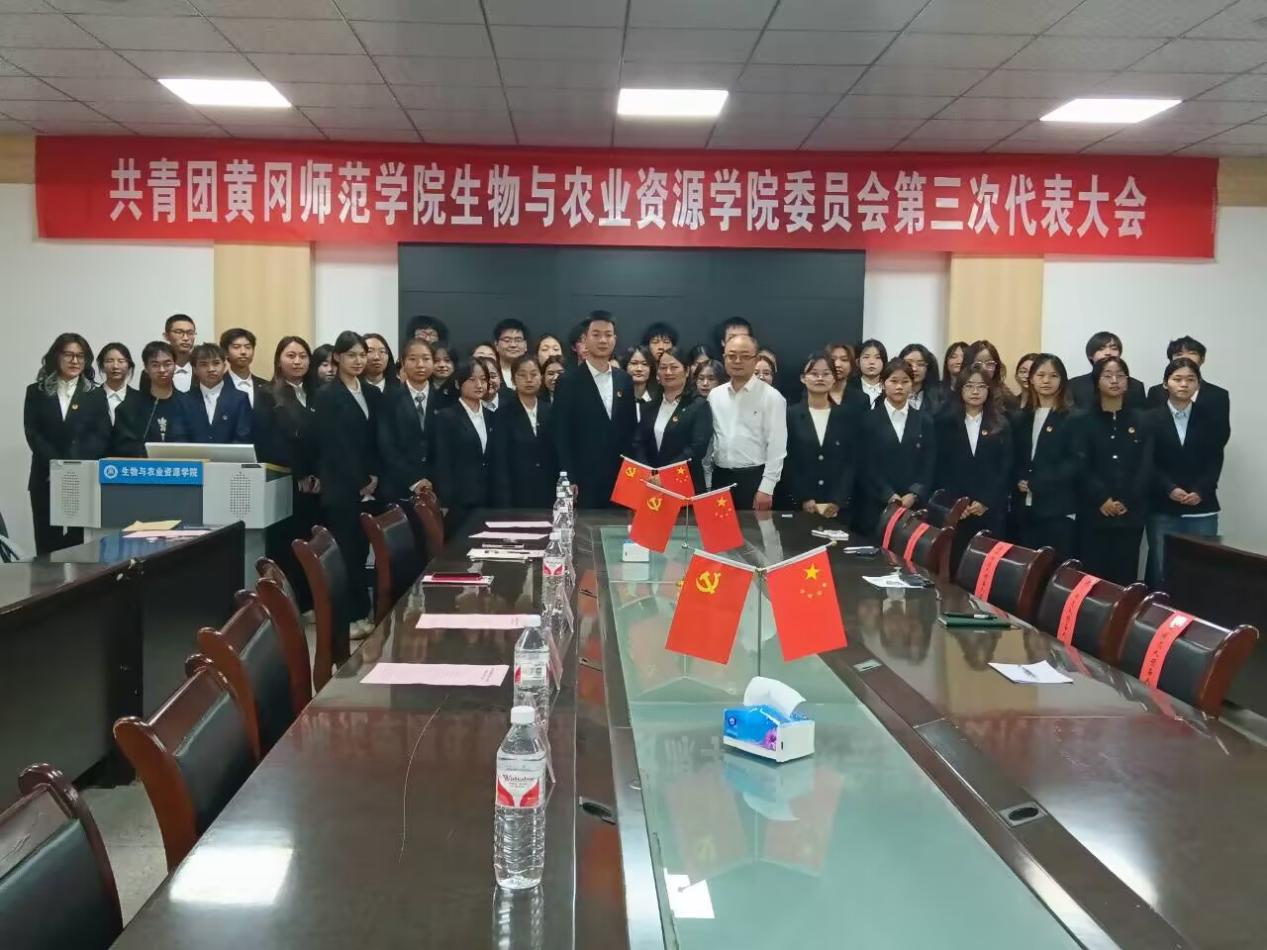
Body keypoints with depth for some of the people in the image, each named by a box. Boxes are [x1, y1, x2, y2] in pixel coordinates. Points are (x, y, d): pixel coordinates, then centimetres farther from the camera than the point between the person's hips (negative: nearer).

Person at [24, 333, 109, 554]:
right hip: (46, 478, 1)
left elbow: (101, 436, -1)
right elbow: (32, 433, 1)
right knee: (47, 543, 0)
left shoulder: (95, 394, 9)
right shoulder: (36, 392, 10)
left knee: (81, 541, -4)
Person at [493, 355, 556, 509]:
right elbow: (500, 462, -7)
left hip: (548, 496, 3)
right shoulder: (504, 413, -2)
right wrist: (504, 504, -14)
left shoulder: (550, 411, 9)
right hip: (516, 497, -3)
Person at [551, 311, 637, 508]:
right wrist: (569, 480, -11)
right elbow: (561, 436, -6)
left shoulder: (625, 380, 10)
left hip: (620, 479, 4)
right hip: (584, 480, -4)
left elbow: (631, 429, 15)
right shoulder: (569, 381, -4)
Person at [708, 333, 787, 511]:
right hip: (720, 477, 4)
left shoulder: (771, 397, -5)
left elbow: (776, 446, -8)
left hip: (754, 478, -4)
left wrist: (766, 488, -13)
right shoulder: (715, 395, 9)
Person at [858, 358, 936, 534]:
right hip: (876, 506, -2)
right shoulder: (869, 419, 3)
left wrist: (914, 495, -8)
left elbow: (929, 464, 7)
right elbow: (866, 465, -2)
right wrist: (889, 496, -11)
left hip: (914, 506, 2)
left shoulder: (925, 421, 12)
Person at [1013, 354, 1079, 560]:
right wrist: (1018, 480, -5)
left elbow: (1075, 463, -9)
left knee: (1056, 565, -6)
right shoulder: (1022, 417, 17)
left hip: (1058, 509, -5)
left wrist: (1036, 483, -13)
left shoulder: (1073, 417, -2)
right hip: (1025, 507, 5)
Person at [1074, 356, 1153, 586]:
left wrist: (1127, 502, -10)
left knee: (1125, 575, 3)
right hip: (1094, 513, -1)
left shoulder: (1142, 421, 7)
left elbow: (1146, 468, 0)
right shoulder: (1084, 420, 3)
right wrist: (1102, 500, -15)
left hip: (1131, 513, 1)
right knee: (1092, 574, -2)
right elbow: (1081, 466, -5)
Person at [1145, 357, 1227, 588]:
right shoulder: (1152, 419, 3)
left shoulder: (1210, 417, 8)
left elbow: (1215, 460, 2)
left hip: (1202, 508, 1)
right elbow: (1149, 463, -2)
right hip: (1162, 508, -1)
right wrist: (1170, 489, -16)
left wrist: (1200, 492, -11)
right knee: (1160, 569, 0)